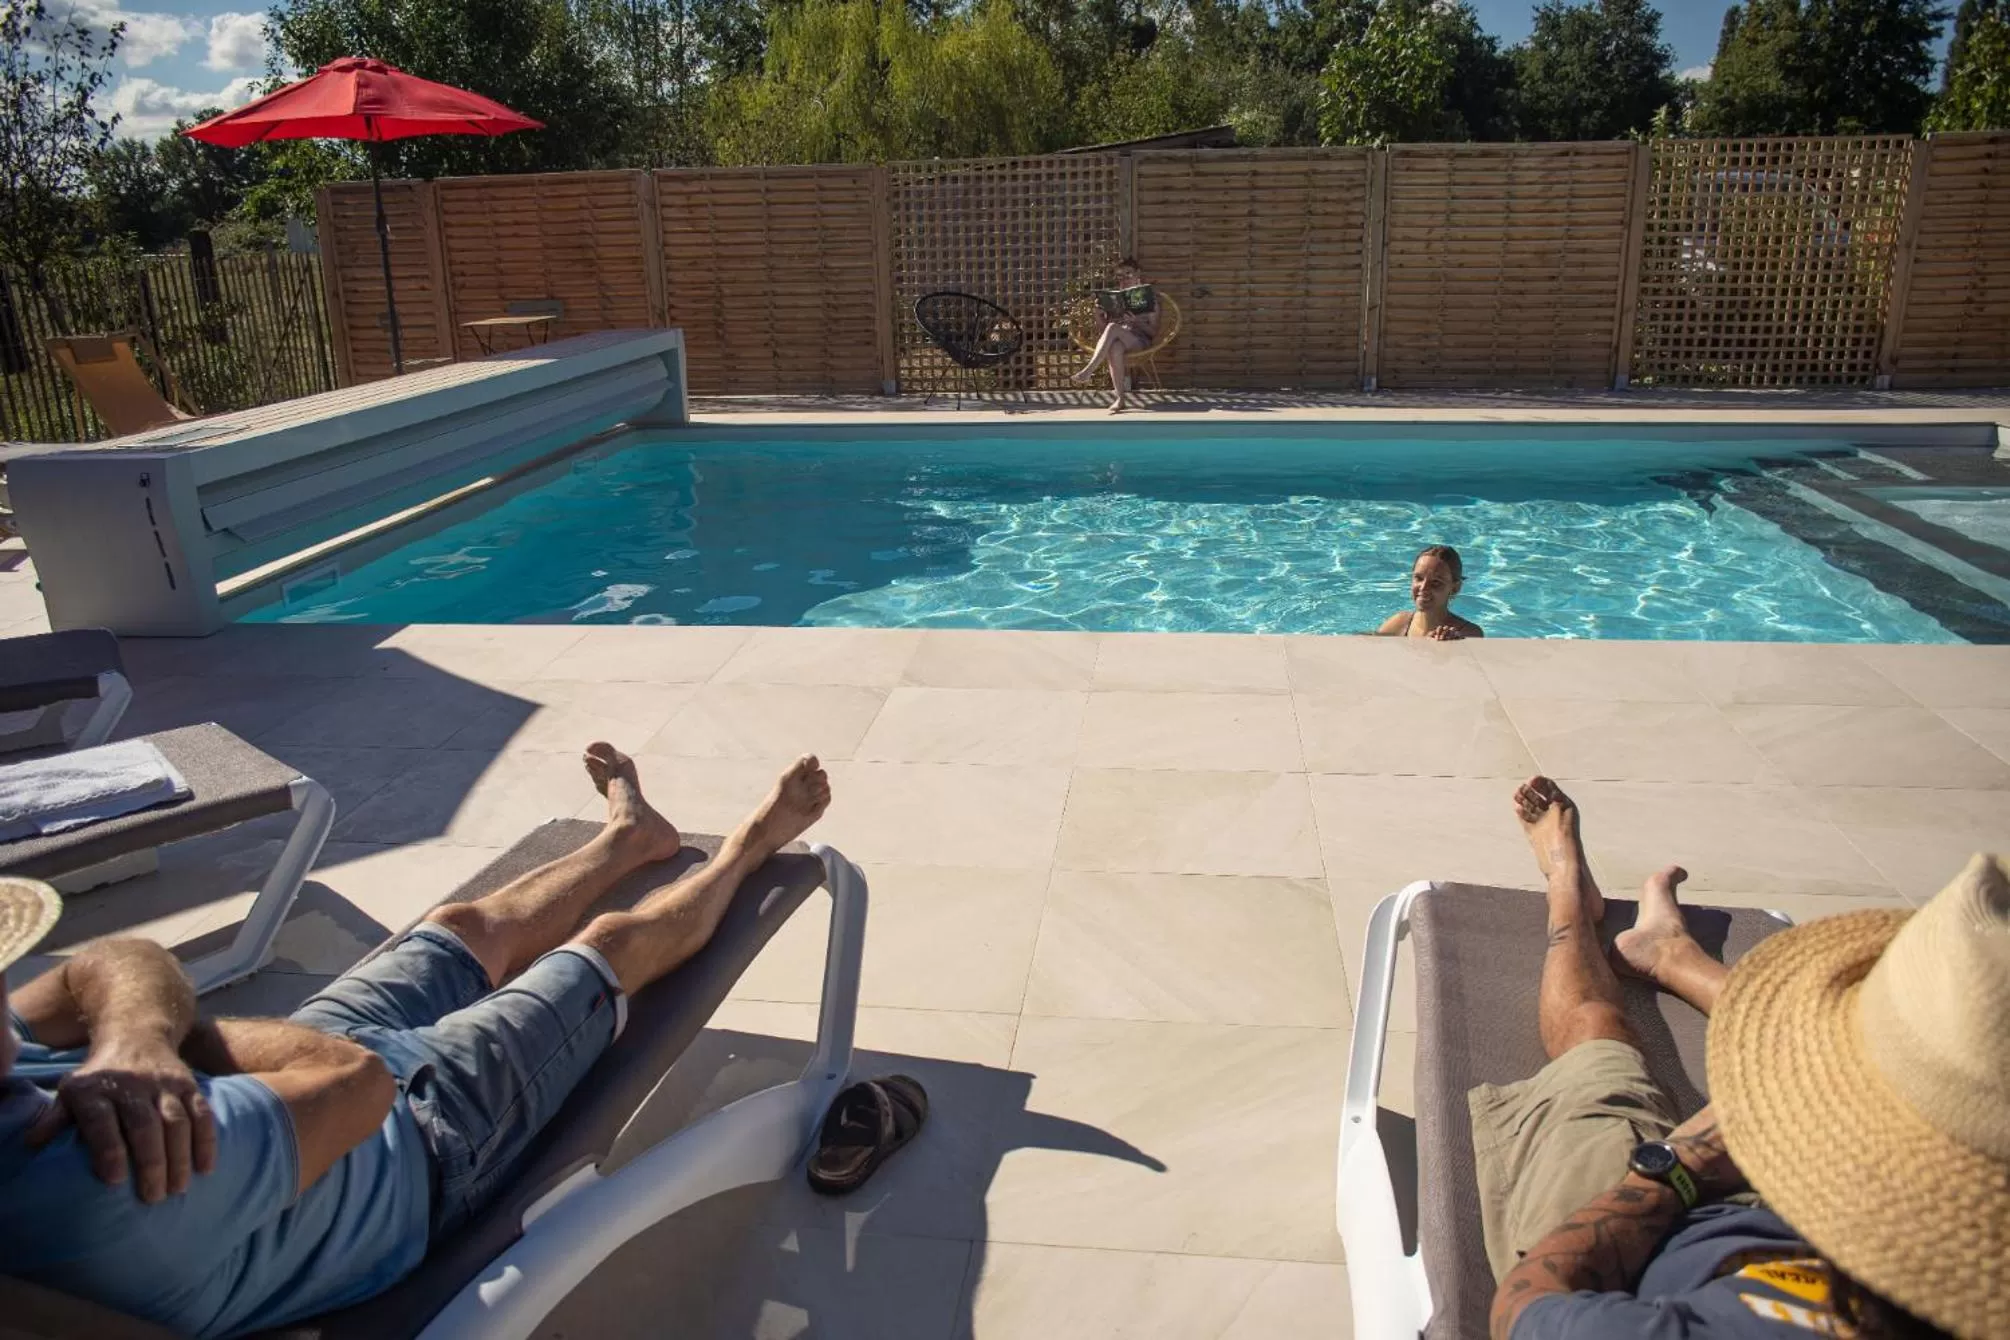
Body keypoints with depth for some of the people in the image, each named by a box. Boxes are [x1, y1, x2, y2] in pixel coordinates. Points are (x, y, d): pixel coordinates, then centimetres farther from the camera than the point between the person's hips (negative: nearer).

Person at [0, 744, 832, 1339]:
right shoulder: (85, 1192, -47)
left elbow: (118, 964, -14)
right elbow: (354, 1078, -35)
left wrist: (135, 1040, -34)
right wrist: (179, 1039, -23)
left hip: (281, 1094, 6)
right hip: (421, 1138, -6)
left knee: (471, 927, 24)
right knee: (617, 944, 12)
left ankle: (632, 835, 58)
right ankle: (747, 848, 46)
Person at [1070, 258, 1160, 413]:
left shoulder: (1148, 296, 13)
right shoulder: (1112, 297, 22)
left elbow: (1154, 332, 5)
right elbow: (1105, 327, 21)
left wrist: (1137, 322, -13)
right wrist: (1100, 316, 0)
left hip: (1141, 340, -2)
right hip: (1118, 339, 2)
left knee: (1113, 328, -37)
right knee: (1115, 348, -39)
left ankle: (1088, 371, -44)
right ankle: (1120, 398, -41)